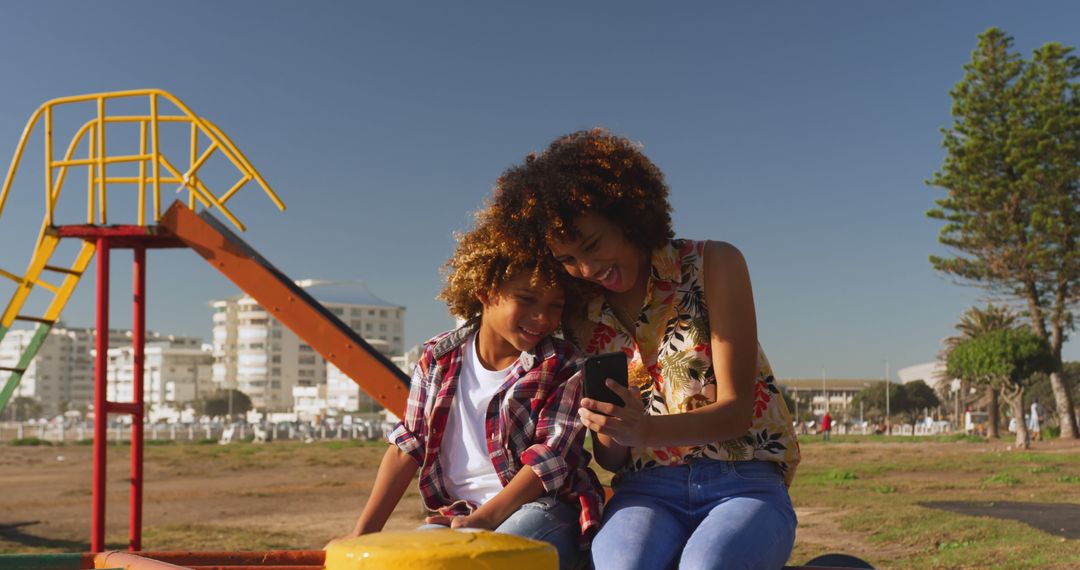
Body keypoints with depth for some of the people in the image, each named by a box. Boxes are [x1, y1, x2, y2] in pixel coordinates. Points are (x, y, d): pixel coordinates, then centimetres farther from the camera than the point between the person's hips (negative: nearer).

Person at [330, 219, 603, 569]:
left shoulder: (563, 368, -3)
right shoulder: (438, 359, 7)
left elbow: (551, 457, -11)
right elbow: (407, 446, 8)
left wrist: (482, 520, -21)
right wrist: (363, 534, 3)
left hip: (540, 508, -3)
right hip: (458, 515, 4)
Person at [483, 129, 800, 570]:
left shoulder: (712, 265, -1)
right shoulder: (581, 317, 9)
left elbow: (735, 411, -7)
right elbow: (611, 459, 12)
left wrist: (647, 430, -26)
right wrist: (611, 432, -14)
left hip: (744, 482, -2)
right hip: (649, 489, 2)